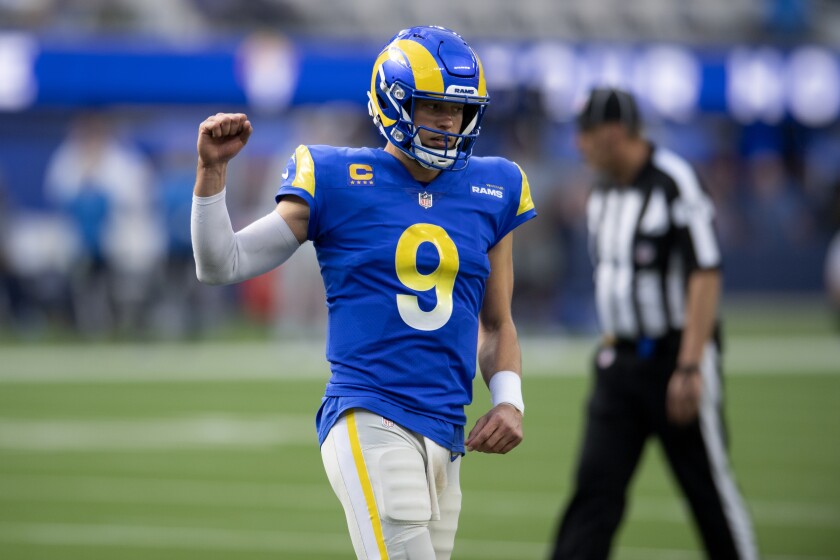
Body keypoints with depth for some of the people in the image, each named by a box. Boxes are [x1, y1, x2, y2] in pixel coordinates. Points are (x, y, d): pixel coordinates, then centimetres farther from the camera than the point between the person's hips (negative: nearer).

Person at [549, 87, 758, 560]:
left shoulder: (676, 183, -15)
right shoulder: (603, 193, 10)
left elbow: (705, 276, -20)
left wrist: (689, 367, -24)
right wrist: (611, 350, 16)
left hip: (676, 354, -7)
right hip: (621, 358, 7)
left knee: (710, 485, 2)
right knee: (596, 486, -1)